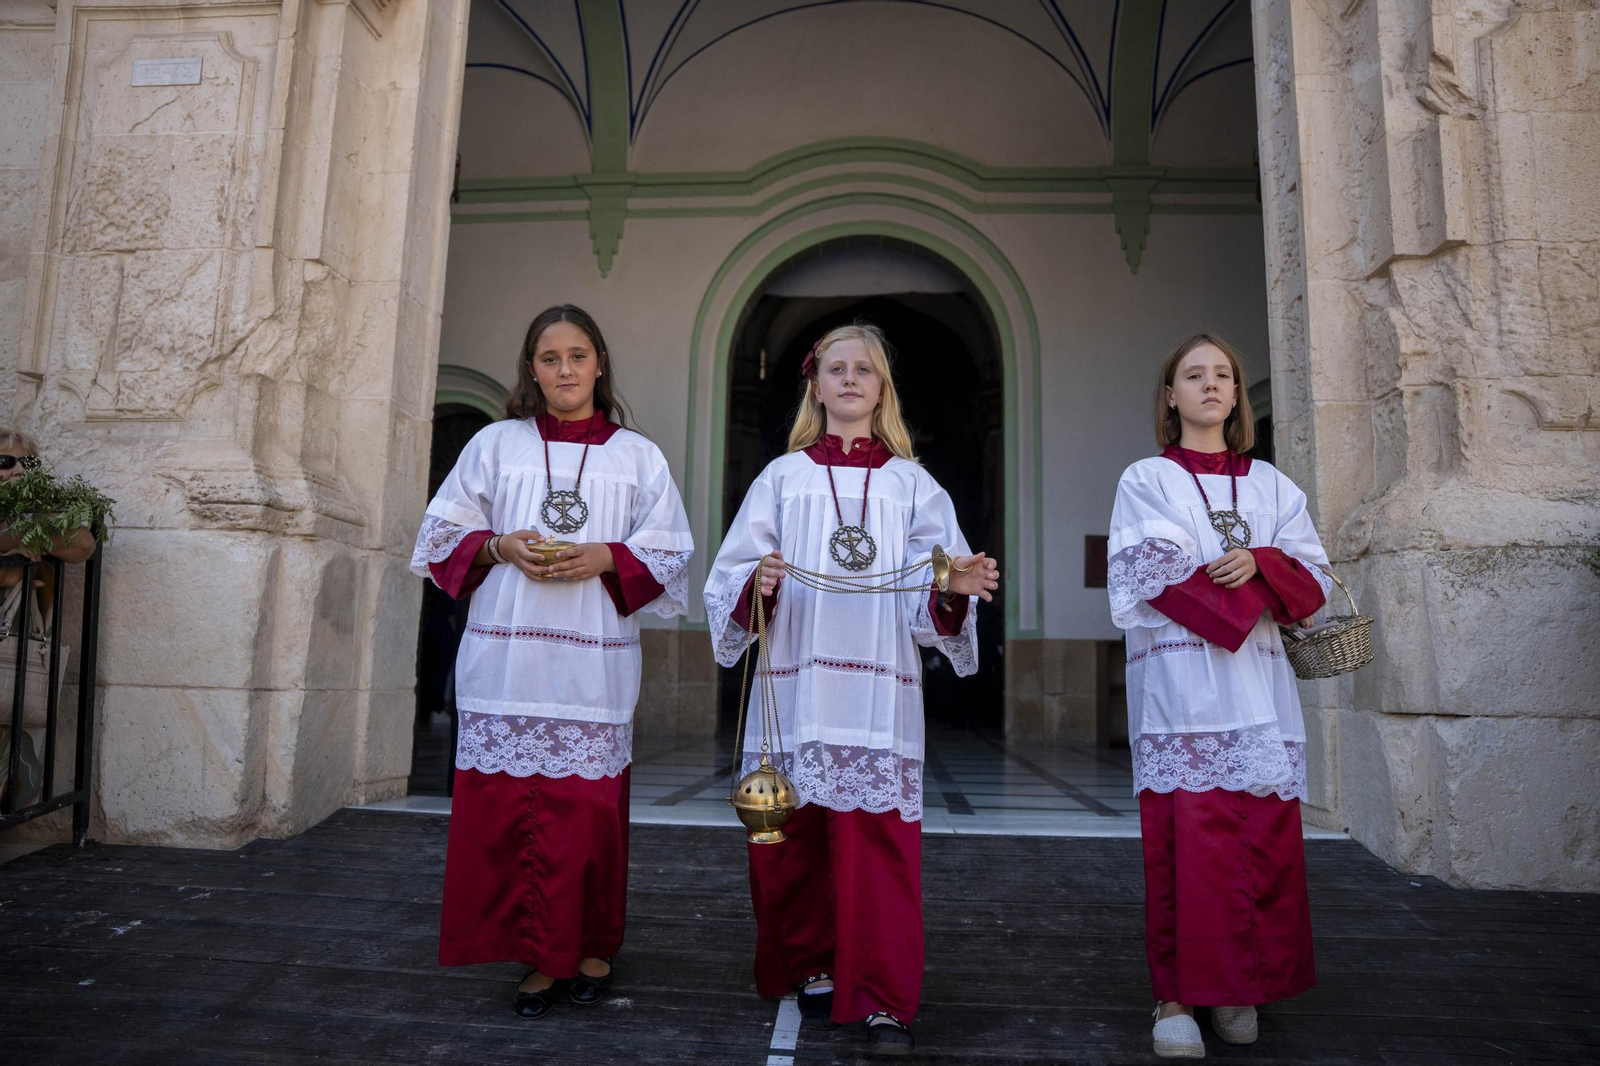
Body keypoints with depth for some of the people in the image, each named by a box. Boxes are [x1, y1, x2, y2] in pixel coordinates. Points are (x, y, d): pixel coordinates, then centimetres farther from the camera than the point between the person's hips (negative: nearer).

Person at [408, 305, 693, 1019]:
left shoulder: (637, 457, 10)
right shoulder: (495, 444, 12)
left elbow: (669, 556, 8)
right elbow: (445, 534, 12)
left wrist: (607, 558, -9)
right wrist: (501, 547, -7)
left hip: (594, 665, -1)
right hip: (505, 659, 1)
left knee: (589, 809, 1)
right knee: (509, 807, 0)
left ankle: (590, 948, 19)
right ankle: (540, 955, 14)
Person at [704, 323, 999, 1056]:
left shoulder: (911, 484, 12)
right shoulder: (784, 476, 12)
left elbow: (930, 599, 4)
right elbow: (732, 578, 6)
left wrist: (956, 588, -17)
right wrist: (758, 583, -15)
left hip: (879, 693, -1)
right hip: (796, 689, 1)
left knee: (879, 841, -5)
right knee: (796, 838, 5)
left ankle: (884, 1001, 5)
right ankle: (812, 971, 24)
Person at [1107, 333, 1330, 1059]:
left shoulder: (1270, 485, 18)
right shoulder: (1146, 480, 8)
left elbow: (1314, 581, 11)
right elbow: (1147, 579, -5)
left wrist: (1259, 563, -9)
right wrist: (1242, 598, -10)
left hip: (1257, 683, 4)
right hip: (1181, 681, -4)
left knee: (1265, 840, 1)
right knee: (1188, 840, -8)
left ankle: (1241, 989, 15)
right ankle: (1178, 997, 0)